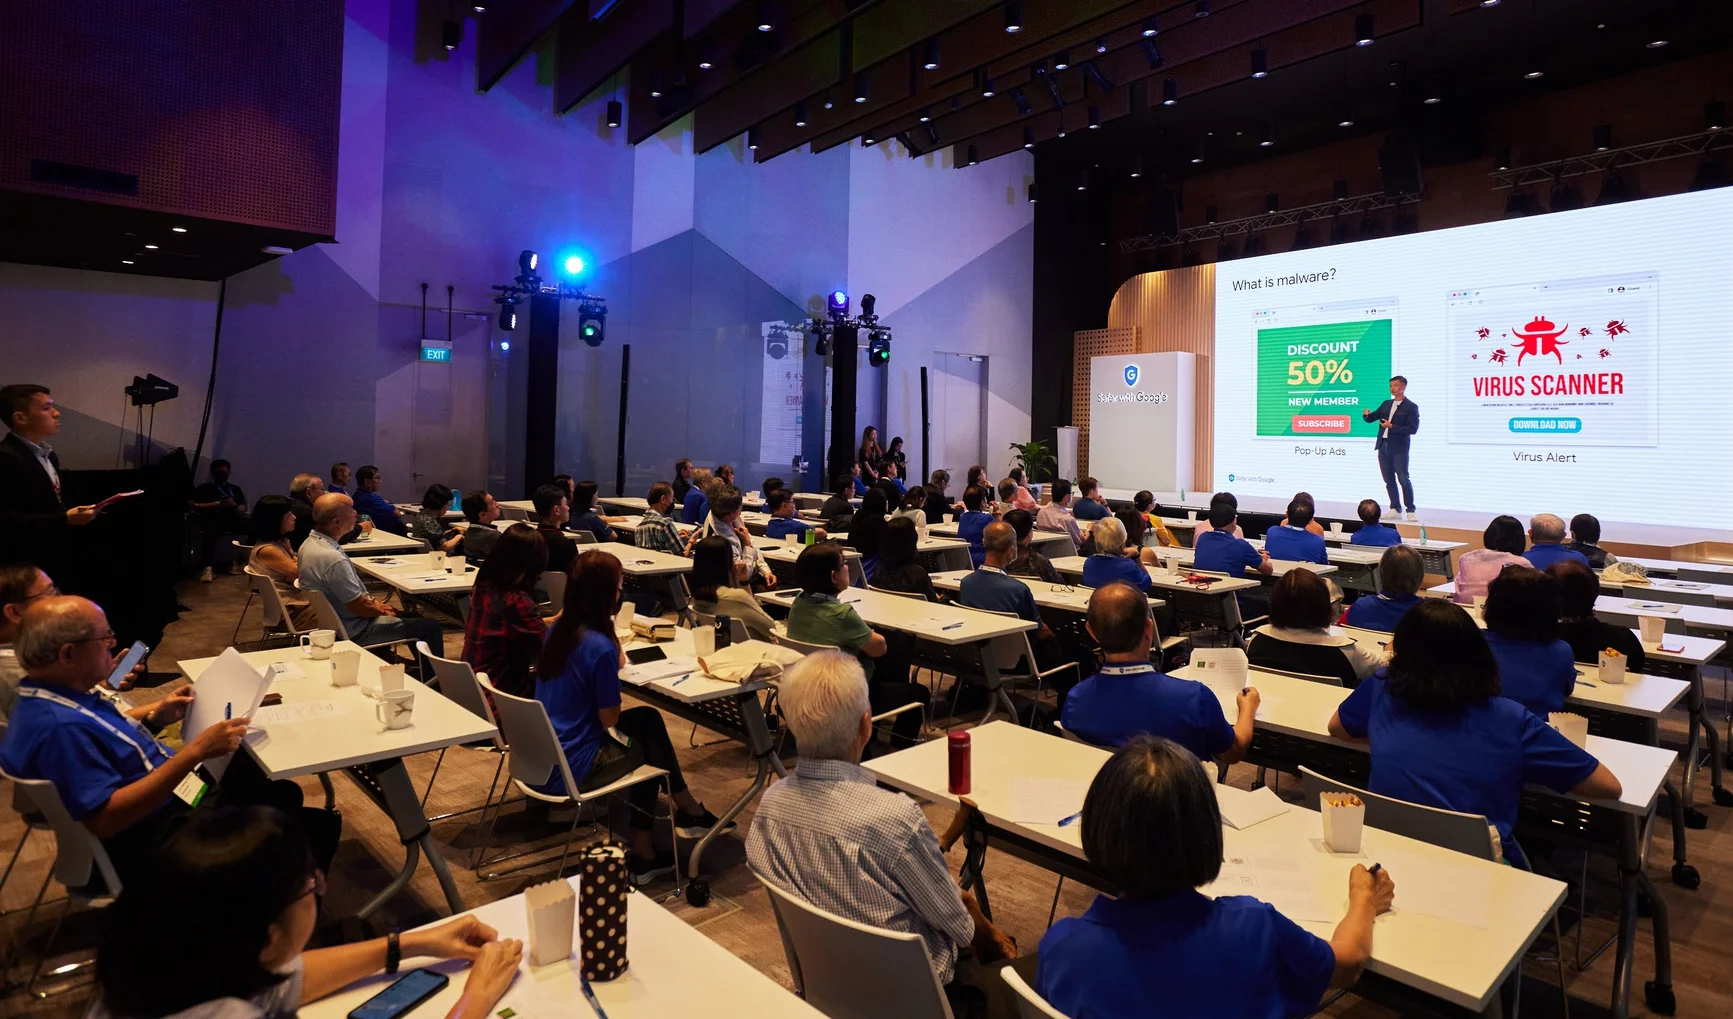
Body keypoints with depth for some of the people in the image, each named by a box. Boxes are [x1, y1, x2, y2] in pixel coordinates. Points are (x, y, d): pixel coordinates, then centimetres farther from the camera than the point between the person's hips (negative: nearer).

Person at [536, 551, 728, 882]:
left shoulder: (558, 628, 1)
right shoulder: (600, 646, -24)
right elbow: (609, 719, -14)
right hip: (571, 770, -7)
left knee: (647, 718, 17)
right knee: (647, 746, 19)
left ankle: (687, 810, 27)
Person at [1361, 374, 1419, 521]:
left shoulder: (1411, 407, -4)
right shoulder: (1386, 404, 15)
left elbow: (1413, 429, -12)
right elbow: (1371, 418, 16)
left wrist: (1392, 427, -18)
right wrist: (1367, 415, -6)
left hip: (1399, 448, -6)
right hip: (1383, 446, 6)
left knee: (1403, 479, -7)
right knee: (1389, 480, 8)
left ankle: (1411, 511, -1)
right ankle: (1395, 509, 15)